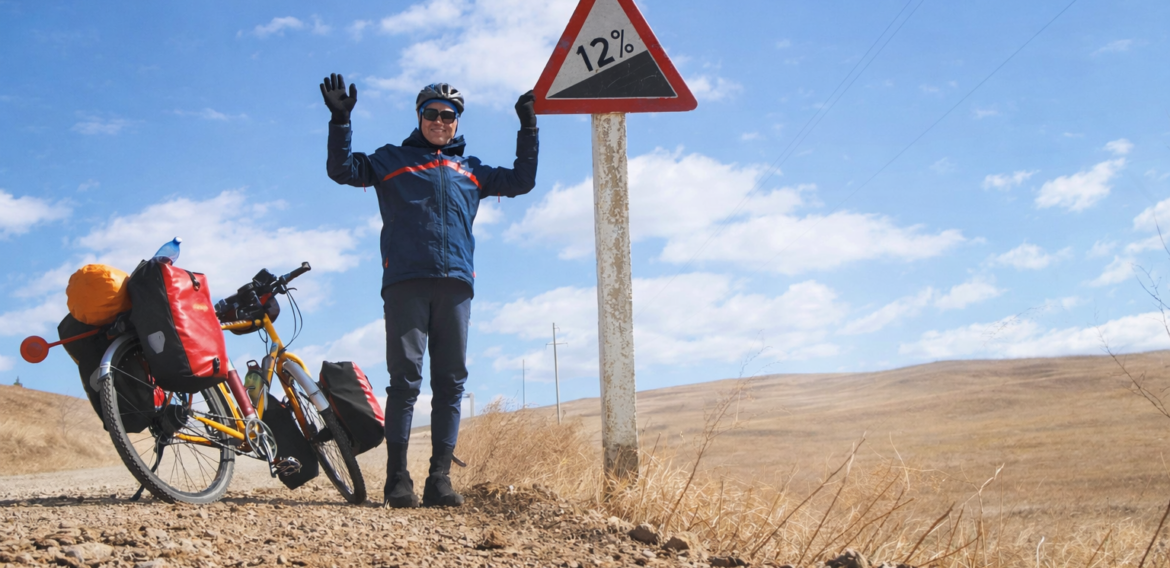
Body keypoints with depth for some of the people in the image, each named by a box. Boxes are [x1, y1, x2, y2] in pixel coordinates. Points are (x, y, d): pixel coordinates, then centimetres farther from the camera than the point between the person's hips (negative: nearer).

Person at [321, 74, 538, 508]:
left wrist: (528, 130, 22)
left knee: (451, 382, -1)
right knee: (405, 378, -9)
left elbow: (522, 181, 29)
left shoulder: (470, 171, 25)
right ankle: (398, 479, -8)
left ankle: (440, 478, 2)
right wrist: (340, 121, -4)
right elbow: (342, 169, 9)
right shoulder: (391, 160, 18)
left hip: (455, 284, 3)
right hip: (405, 283, -3)